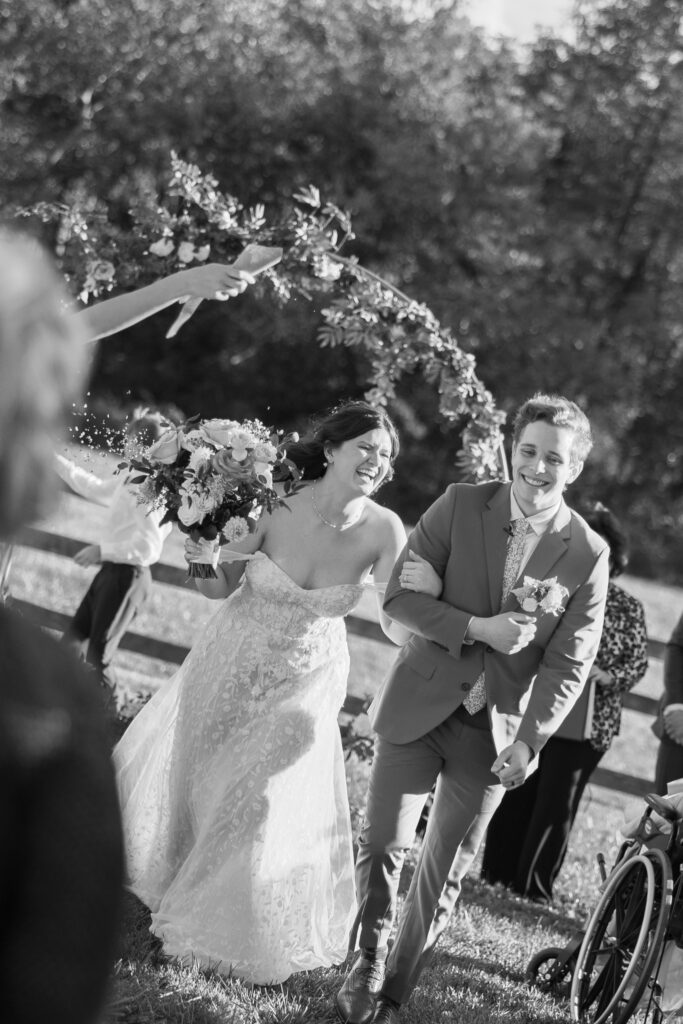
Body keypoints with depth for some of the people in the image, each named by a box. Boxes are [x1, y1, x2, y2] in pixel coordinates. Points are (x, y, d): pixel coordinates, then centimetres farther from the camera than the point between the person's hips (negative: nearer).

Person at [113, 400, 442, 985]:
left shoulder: (382, 530, -21)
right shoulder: (279, 506, -23)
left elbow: (399, 630, -20)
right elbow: (221, 587, -10)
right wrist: (206, 562, -31)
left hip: (303, 686, 0)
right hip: (230, 668, 0)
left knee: (268, 803, 2)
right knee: (189, 778, 18)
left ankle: (245, 937, 29)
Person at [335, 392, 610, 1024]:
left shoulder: (587, 555, -6)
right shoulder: (461, 506, -6)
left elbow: (568, 663, -5)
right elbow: (399, 596, -6)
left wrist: (530, 740, -15)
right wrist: (476, 629, -20)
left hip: (493, 730, 0)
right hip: (420, 707, 0)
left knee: (445, 871, 8)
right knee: (383, 845, -3)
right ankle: (368, 963, 19)